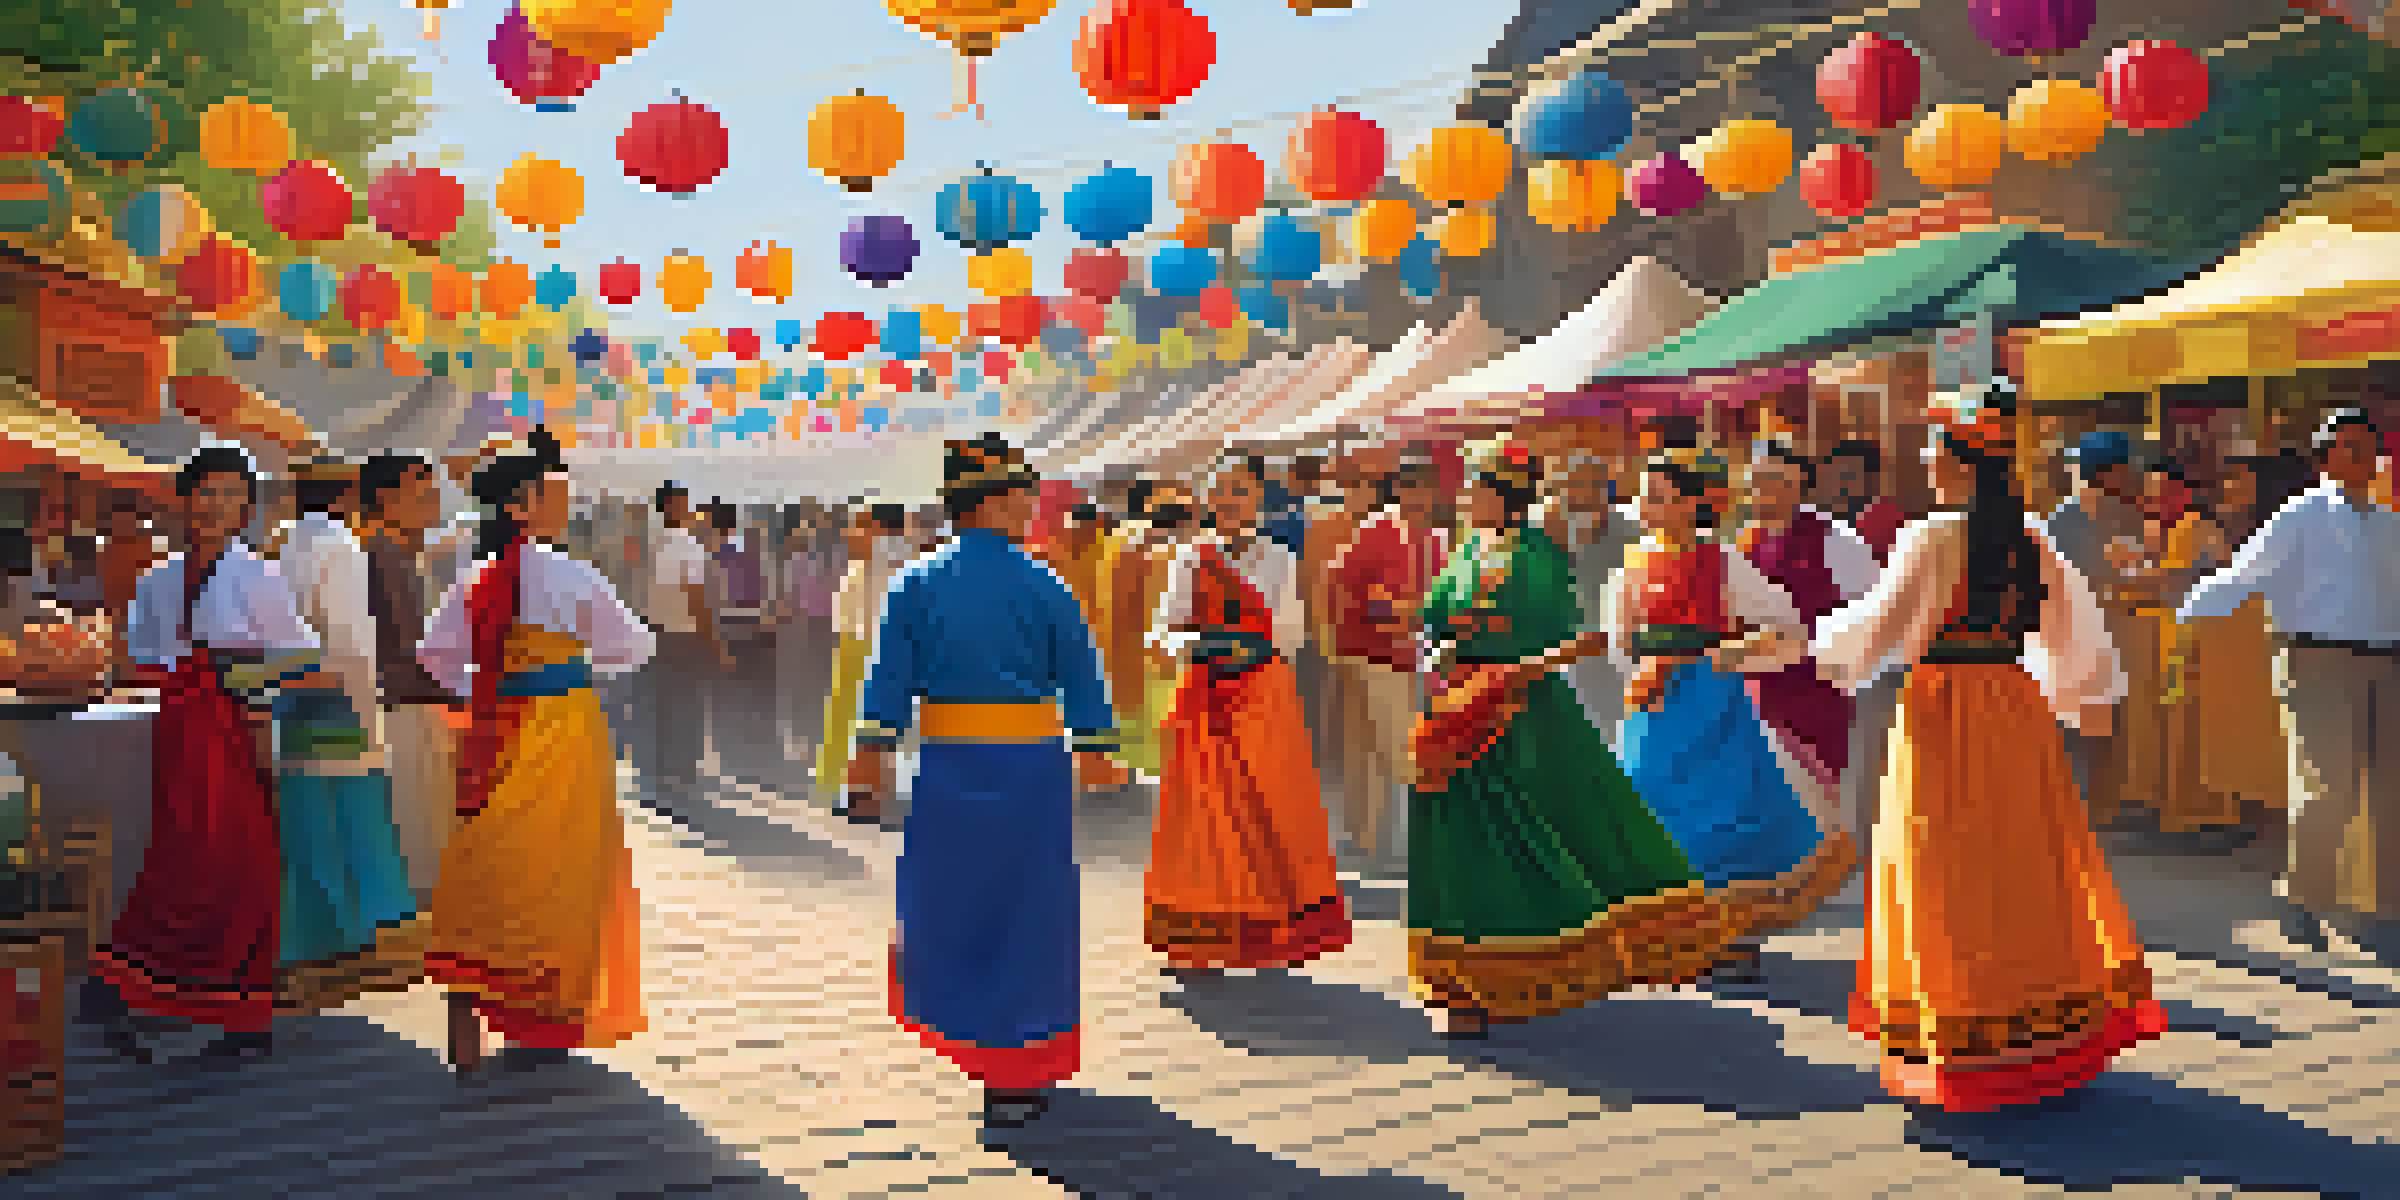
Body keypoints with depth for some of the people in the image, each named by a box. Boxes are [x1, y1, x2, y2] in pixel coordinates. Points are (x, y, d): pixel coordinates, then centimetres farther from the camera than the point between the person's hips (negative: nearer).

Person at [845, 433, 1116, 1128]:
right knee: (1025, 908, 6)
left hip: (950, 761, 1)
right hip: (1033, 761, -1)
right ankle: (1016, 1077, 11)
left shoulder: (918, 583, 3)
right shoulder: (1044, 587, -2)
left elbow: (890, 672, -2)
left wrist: (873, 752, -2)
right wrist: (1096, 751, 4)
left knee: (947, 893, 19)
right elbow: (1081, 675, -1)